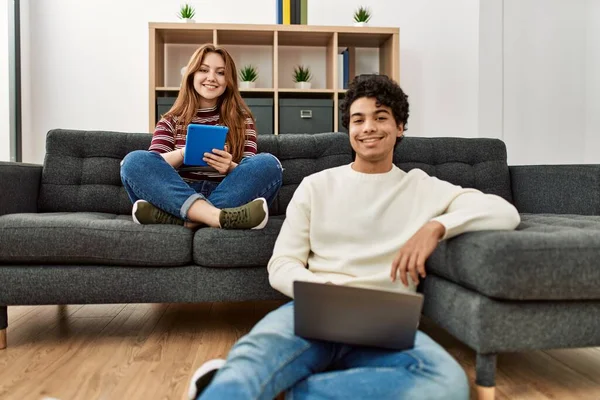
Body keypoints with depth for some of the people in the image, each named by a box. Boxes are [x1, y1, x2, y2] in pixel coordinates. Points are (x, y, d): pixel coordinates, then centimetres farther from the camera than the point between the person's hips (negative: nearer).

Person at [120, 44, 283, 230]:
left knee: (268, 163, -25)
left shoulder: (242, 119, 16)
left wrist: (230, 167, -20)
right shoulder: (171, 121, 16)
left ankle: (175, 217, -34)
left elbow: (251, 172, 3)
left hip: (228, 197, 0)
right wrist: (183, 153, -19)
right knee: (134, 160, -22)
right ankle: (218, 217, -41)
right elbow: (152, 166, 1)